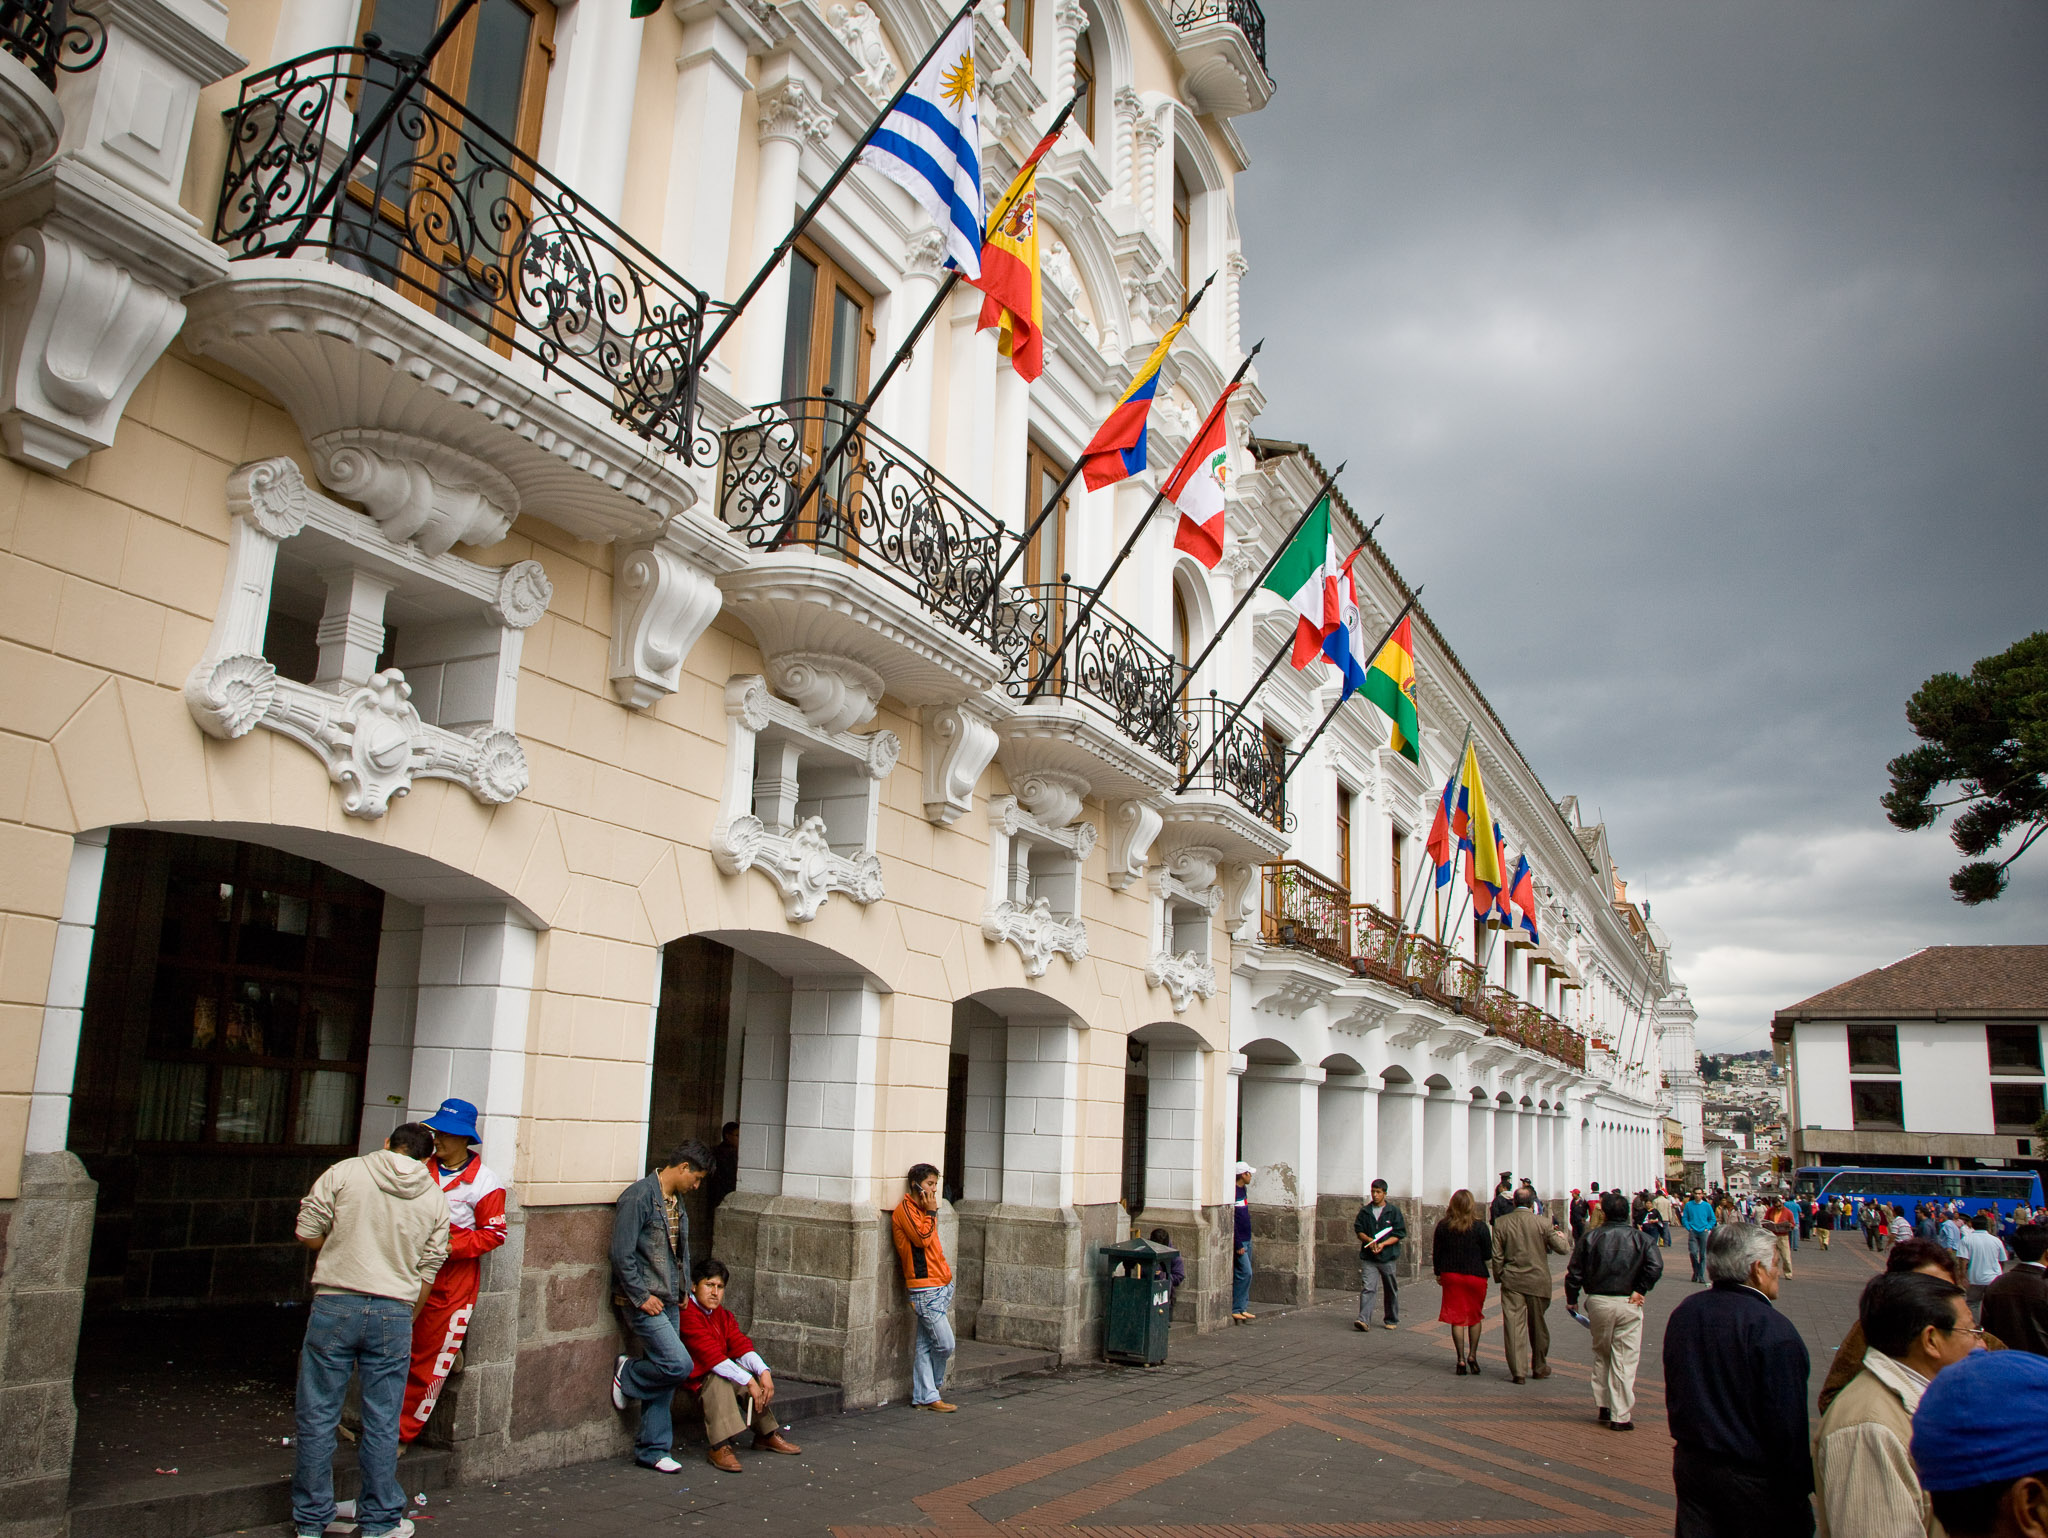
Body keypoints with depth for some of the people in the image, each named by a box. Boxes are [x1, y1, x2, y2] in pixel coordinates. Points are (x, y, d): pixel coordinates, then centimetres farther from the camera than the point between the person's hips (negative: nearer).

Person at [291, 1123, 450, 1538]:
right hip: (395, 1312, 1)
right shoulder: (435, 1200, 7)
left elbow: (307, 1233, 0)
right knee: (382, 1422, 11)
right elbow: (427, 1273, 10)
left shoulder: (343, 1173, 0)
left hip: (335, 1305, -1)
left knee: (317, 1417, 10)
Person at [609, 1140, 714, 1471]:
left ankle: (653, 1450, 18)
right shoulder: (639, 1196, -16)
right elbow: (622, 1254, -18)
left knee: (664, 1375, 8)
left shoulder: (677, 1201, 12)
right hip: (643, 1301, -8)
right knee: (678, 1365, -15)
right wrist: (642, 1297, -16)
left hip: (669, 1301, 8)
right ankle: (626, 1375, 11)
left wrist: (684, 1289, 14)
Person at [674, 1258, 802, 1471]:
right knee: (718, 1380, -34)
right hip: (693, 1379, -9)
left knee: (758, 1374, -6)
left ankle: (767, 1434, 9)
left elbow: (741, 1346, 2)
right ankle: (720, 1446, -37)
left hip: (719, 1371, 9)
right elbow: (711, 1355, -27)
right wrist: (748, 1381, -28)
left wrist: (763, 1371, -17)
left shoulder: (723, 1315, 11)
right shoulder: (687, 1314, -21)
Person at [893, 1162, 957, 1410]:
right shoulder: (905, 1208, -9)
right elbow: (922, 1238, -20)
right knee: (945, 1344, -7)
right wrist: (931, 1212, -10)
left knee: (925, 1345, 9)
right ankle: (933, 1386, 14)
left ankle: (924, 1397, 13)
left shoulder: (922, 1210, 18)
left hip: (941, 1285, 8)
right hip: (925, 1289, -8)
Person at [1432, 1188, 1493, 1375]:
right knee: (1475, 1317, 14)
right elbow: (1488, 1254, -7)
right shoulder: (1480, 1227, -12)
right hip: (1475, 1276, -1)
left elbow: (1436, 1253, 2)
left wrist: (1438, 1273, 15)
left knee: (1456, 1318, 6)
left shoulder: (1443, 1226, -4)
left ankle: (1461, 1359, 5)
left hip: (1451, 1276, 1)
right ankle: (1472, 1356, 11)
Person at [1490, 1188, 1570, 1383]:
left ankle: (1518, 1371, -3)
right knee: (1538, 1325, 15)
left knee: (1513, 1325, 1)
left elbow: (1497, 1256, 0)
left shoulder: (1501, 1224, -2)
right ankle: (1539, 1367, 29)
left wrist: (1499, 1277, 12)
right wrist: (1562, 1236, 18)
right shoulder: (1543, 1224, -7)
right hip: (1538, 1281, 0)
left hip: (1512, 1281, 0)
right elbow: (1563, 1249, -3)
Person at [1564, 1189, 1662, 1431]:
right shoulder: (1639, 1239, -2)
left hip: (1597, 1302, 2)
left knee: (1601, 1354, 19)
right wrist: (1640, 1291, -7)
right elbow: (1655, 1265, -17)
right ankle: (1621, 1415, 3)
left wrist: (1571, 1299, 15)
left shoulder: (1590, 1237, 1)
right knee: (1624, 1360, 3)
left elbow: (1574, 1272, 2)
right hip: (1627, 1304, -2)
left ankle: (1603, 1407, 22)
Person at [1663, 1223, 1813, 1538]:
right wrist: (1799, 1489, -10)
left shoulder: (1683, 1313, 3)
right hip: (1752, 1477, -6)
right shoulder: (1773, 1330, -20)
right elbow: (1787, 1424, -18)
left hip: (1689, 1464, 6)